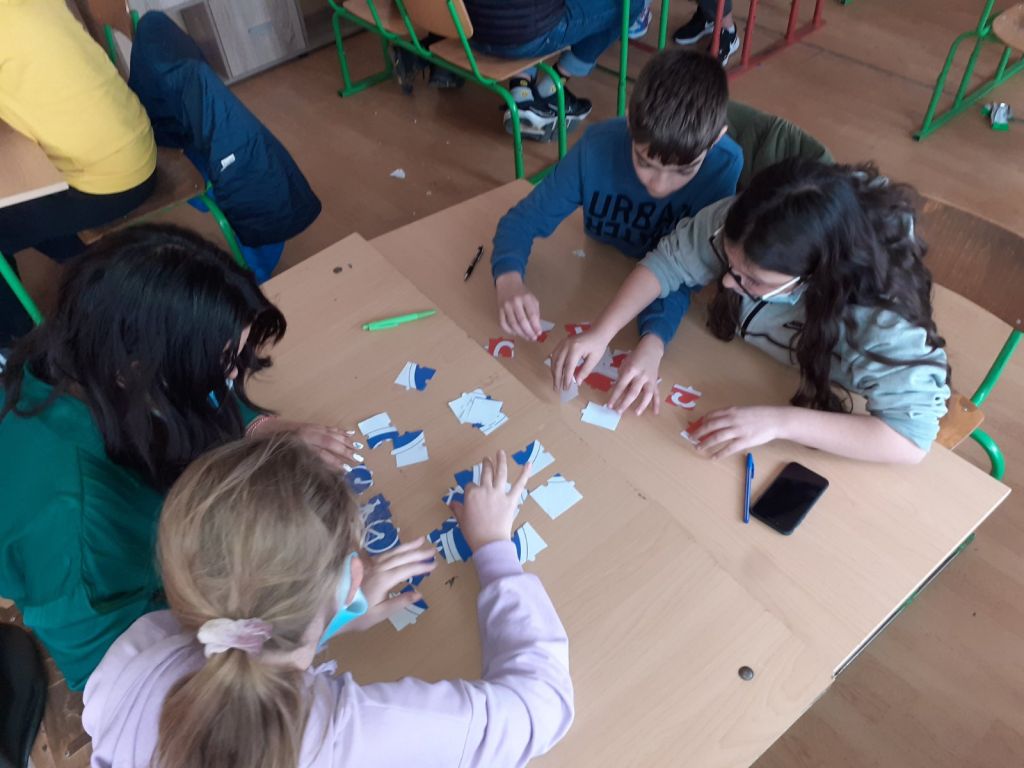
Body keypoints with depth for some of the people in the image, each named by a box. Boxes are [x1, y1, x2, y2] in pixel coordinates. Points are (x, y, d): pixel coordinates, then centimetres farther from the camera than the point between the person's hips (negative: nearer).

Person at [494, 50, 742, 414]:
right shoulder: (599, 146, -25)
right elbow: (524, 219, -17)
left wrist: (653, 341, -48)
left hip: (677, 315, -2)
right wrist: (509, 281, -38)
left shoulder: (724, 165, -27)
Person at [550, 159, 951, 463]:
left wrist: (779, 421, -49)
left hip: (828, 409, -2)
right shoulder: (737, 226, -31)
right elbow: (668, 261, -18)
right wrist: (600, 334, -30)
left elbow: (912, 437, -41)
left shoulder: (877, 312, -39)